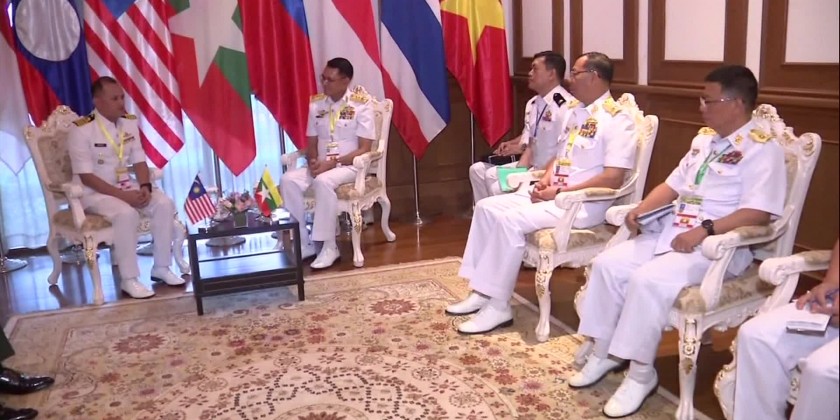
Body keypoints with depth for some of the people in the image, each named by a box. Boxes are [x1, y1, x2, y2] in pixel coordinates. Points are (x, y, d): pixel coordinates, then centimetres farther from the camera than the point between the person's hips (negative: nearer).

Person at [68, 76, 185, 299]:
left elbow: (139, 161, 6)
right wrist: (122, 195, -25)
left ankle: (161, 268, -4)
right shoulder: (81, 130, -16)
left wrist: (145, 186, -14)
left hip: (126, 186, 6)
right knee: (127, 214, -34)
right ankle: (129, 280, -22)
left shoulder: (129, 123, 3)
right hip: (94, 192, -6)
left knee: (165, 204, -17)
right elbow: (86, 176, -19)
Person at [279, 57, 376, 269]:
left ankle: (329, 246, -23)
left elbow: (364, 149, -12)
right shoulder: (316, 104, 7)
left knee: (323, 181, -36)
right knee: (288, 180, -21)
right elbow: (311, 143, 11)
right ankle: (303, 243, -13)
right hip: (321, 165, 5)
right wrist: (313, 161, -12)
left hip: (350, 165, -5)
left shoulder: (361, 104, -9)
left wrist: (333, 163, -21)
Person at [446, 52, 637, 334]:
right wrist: (547, 177, 1)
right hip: (553, 193, 9)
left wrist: (559, 192, -20)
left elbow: (613, 179, -22)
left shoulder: (617, 120, -13)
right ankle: (481, 292, -1)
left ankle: (498, 306, -16)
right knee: (487, 207, -3)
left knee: (508, 219, -27)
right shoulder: (573, 110, 15)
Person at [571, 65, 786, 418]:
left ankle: (641, 374, -12)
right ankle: (603, 352, 5)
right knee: (608, 264, -7)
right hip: (671, 232, 8)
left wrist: (705, 230, -28)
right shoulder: (704, 138, 17)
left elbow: (759, 212, -20)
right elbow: (673, 184, 21)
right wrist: (641, 209, 4)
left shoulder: (761, 148, -10)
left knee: (648, 280, -29)